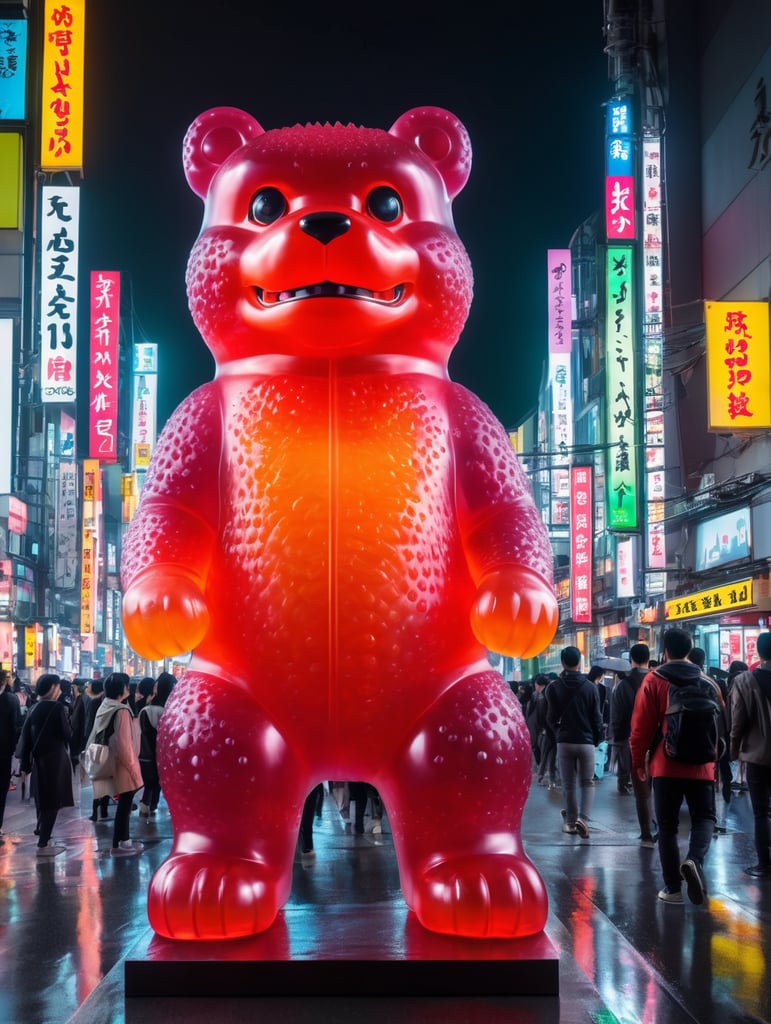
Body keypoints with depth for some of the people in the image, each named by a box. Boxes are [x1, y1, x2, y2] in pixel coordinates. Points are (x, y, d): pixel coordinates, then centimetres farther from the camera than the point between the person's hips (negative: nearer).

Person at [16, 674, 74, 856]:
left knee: (43, 801, 17)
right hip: (55, 759, -7)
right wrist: (67, 717, 5)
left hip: (39, 759, 7)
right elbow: (67, 733, -12)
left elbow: (26, 736, 6)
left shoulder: (35, 709, 7)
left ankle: (44, 839, 25)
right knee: (52, 802, -2)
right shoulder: (57, 708, -13)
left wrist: (26, 762, 9)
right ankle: (43, 844, -4)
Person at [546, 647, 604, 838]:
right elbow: (597, 717, -2)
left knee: (568, 785, 11)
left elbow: (551, 717, -2)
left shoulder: (554, 687, -5)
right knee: (587, 783, 8)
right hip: (586, 741, 0)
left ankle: (571, 822, 16)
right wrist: (598, 738, 13)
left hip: (564, 741, 0)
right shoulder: (590, 687, -5)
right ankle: (583, 818, -12)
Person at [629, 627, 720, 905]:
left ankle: (673, 887, 7)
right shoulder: (708, 682, 6)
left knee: (668, 826, 8)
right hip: (701, 765, 2)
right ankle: (694, 861, -16)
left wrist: (638, 761, 7)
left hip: (666, 765, -1)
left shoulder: (653, 680, -4)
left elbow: (642, 726, -5)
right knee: (704, 817, 12)